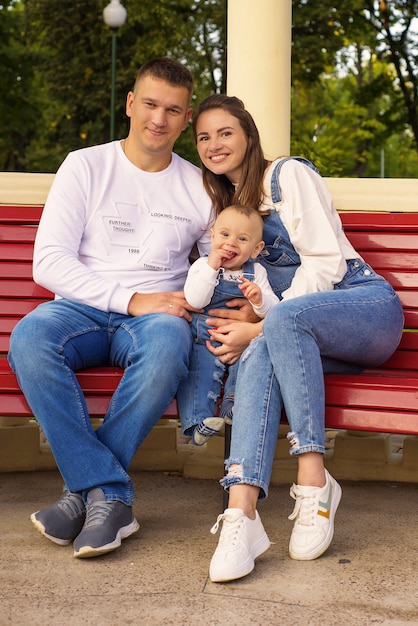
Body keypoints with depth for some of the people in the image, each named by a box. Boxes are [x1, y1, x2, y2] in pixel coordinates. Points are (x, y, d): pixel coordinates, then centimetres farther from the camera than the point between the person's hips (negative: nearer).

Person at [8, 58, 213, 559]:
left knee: (167, 344, -37)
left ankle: (85, 489, -23)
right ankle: (110, 496, -30)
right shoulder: (86, 166, 6)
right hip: (83, 308, 0)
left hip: (155, 313, 1)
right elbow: (48, 262, -4)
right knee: (29, 337, -35)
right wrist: (130, 299, -14)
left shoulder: (199, 188, 13)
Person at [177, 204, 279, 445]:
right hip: (205, 339, -2)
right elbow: (195, 301, -12)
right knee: (200, 365, -29)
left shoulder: (256, 272, 11)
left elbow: (274, 310, 0)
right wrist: (212, 267, -16)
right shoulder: (202, 266, 6)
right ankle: (198, 421, -32)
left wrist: (259, 300, -22)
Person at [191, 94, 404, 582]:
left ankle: (313, 481, -35)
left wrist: (260, 326, -18)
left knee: (283, 319, -37)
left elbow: (326, 263, -11)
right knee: (258, 354, -31)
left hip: (367, 305, -5)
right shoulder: (227, 203, 21)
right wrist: (246, 318, -5)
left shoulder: (290, 174, 0)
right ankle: (241, 513, -47)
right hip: (302, 334, 5)